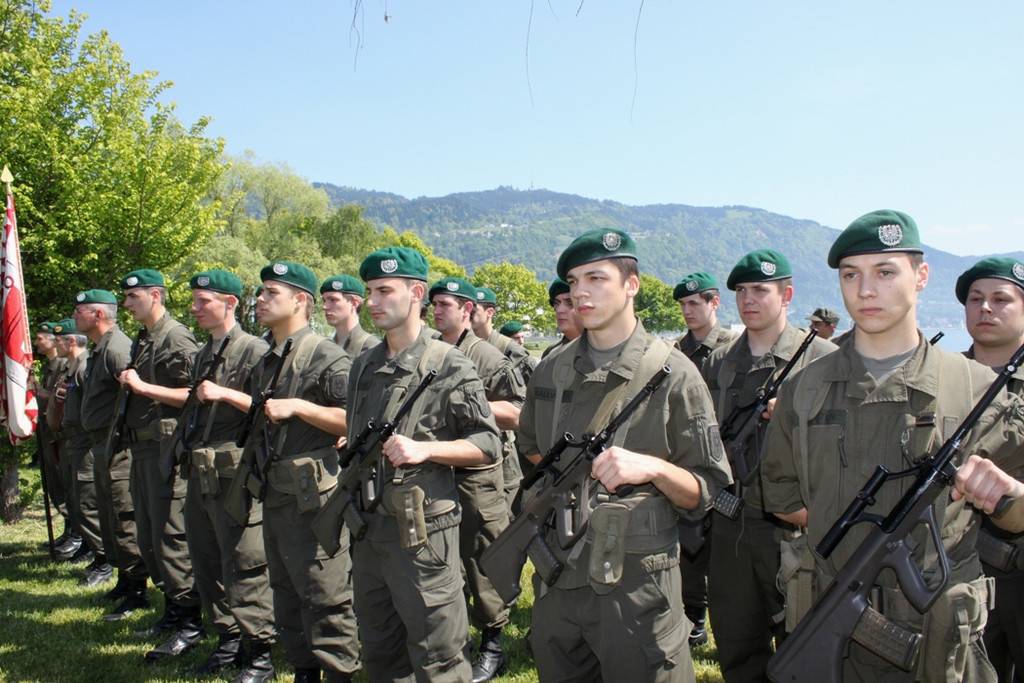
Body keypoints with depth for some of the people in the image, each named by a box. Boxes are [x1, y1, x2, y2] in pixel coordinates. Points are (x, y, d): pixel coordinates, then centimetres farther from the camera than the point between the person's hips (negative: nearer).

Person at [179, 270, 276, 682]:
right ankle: (229, 641, 29)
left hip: (234, 476, -9)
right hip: (199, 475, 9)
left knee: (244, 568, -4)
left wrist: (226, 394, -23)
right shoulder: (202, 355, 18)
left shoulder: (253, 350, -8)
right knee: (206, 565, 15)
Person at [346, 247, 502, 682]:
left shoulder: (450, 366, -9)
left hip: (422, 530, -7)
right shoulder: (363, 366, 11)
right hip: (368, 528, 7)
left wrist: (425, 449, -21)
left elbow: (488, 444, -9)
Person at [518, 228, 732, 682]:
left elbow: (706, 491, -6)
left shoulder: (673, 375, -8)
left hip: (637, 587, -4)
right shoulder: (551, 371, 6)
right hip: (557, 581, 5)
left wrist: (652, 468, -24)